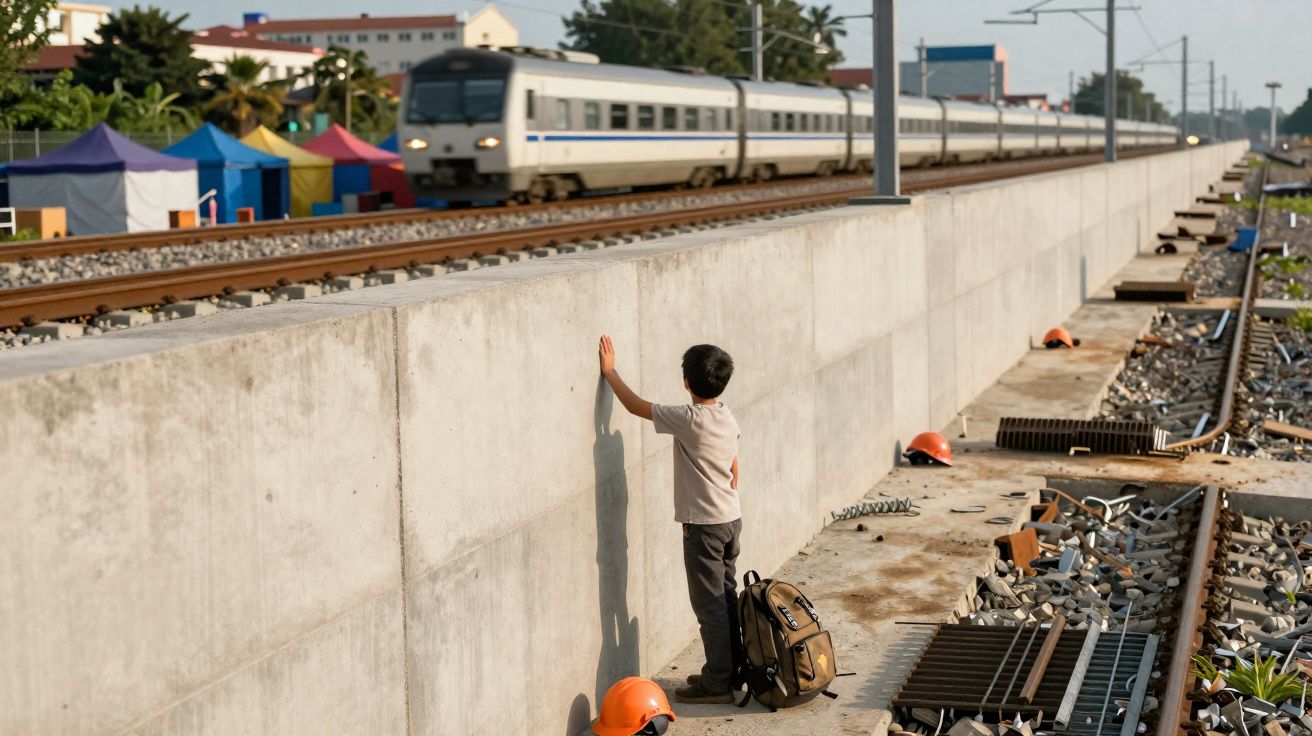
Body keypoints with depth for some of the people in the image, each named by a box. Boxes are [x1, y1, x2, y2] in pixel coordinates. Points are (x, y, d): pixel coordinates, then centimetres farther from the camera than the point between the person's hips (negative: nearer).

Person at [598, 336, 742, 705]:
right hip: (731, 518, 8)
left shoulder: (688, 419, -18)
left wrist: (610, 371, -1)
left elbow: (636, 405, -11)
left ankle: (717, 683, 3)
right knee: (727, 598, 15)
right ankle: (729, 670, 23)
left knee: (709, 604, -2)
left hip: (703, 524, -8)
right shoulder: (727, 418, 5)